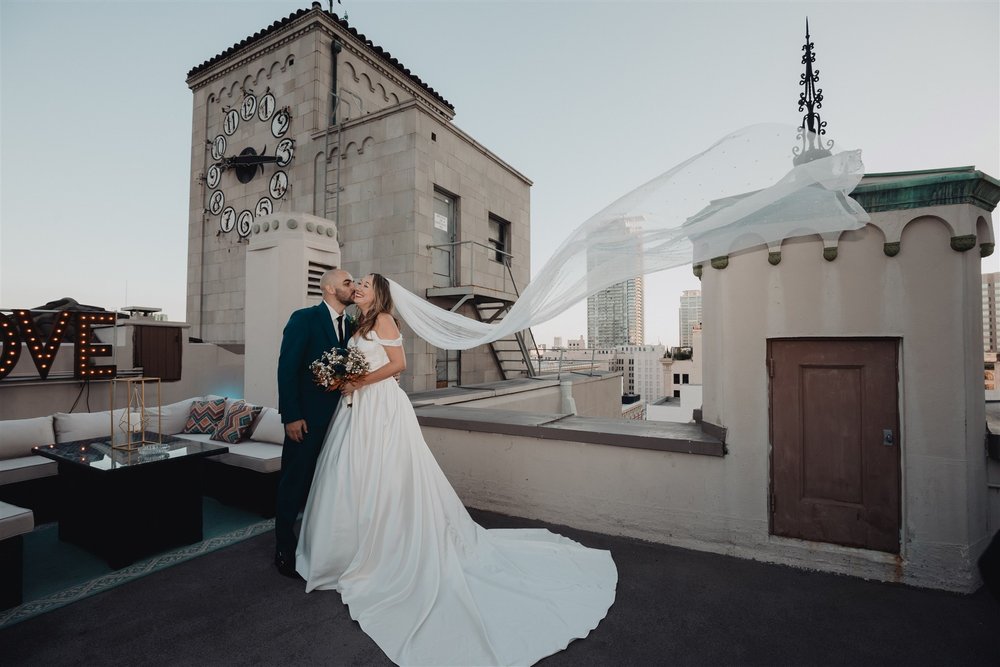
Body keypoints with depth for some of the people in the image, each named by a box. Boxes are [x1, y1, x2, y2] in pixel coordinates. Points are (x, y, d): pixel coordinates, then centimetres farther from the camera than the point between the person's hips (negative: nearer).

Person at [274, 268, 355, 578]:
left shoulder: (351, 325, 8)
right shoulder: (304, 318, -9)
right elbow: (287, 368, -13)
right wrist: (291, 416, -16)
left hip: (339, 416, 6)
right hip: (307, 418, -5)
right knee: (294, 483, 7)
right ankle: (284, 550, 24)